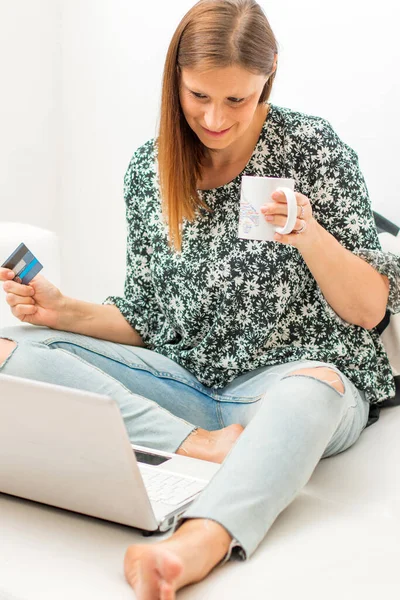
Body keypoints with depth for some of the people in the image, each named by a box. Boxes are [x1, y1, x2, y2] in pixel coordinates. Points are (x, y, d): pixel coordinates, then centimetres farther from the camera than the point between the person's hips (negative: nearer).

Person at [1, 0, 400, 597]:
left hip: (299, 379, -3)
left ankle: (192, 549, -61)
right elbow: (147, 322, 10)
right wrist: (65, 311, -8)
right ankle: (204, 446, -27)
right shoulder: (148, 170, 5)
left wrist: (309, 235, -24)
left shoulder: (313, 146, -4)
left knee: (311, 388, -40)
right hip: (188, 385, 4)